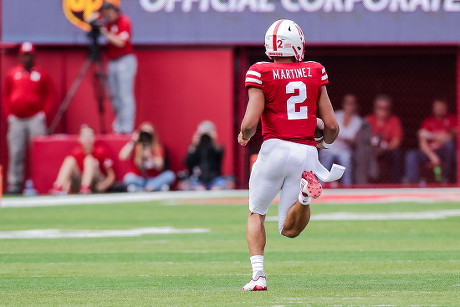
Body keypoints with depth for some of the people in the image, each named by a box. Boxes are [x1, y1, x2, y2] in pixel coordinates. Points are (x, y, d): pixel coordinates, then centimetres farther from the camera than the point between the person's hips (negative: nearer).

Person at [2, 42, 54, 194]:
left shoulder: (41, 74, 6)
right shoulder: (12, 74, 12)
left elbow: (50, 95, 6)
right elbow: (5, 97, 15)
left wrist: (44, 113, -4)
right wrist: (9, 115, 4)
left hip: (35, 119, -2)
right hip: (16, 119, 2)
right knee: (15, 153, -1)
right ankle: (14, 185, 1)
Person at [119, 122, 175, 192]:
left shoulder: (158, 147, 5)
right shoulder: (134, 146, 4)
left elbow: (159, 167, -6)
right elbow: (122, 157, -15)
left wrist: (149, 157, -22)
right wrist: (132, 142, -13)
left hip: (153, 180, 2)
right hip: (139, 180, -2)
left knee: (170, 175, -27)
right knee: (128, 178, -35)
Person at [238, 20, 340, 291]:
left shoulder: (262, 74, -2)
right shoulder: (315, 73, 8)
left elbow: (250, 123, -10)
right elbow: (332, 126, 7)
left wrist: (244, 135, 13)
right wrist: (327, 143, 29)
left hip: (275, 149, -2)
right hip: (306, 152, 2)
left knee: (257, 214, 20)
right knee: (290, 229, 9)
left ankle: (258, 275, 3)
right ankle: (304, 193, -22)